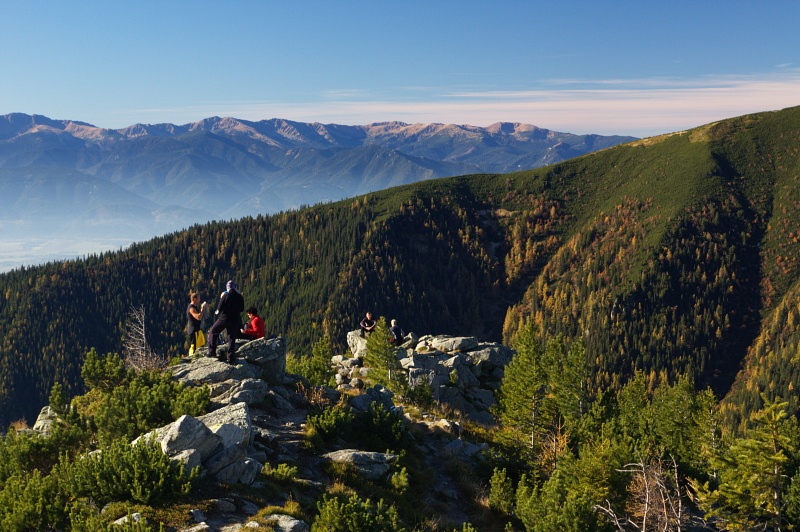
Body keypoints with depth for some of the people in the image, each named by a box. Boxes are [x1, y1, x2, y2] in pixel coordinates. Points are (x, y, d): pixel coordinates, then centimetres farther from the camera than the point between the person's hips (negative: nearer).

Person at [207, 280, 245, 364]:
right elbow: (242, 309, 13)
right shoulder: (240, 297, 3)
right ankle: (230, 358, 6)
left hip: (225, 318, -4)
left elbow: (219, 308, -11)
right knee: (232, 339, 9)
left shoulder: (226, 295, -11)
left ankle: (212, 352, 5)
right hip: (236, 319, 4)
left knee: (212, 332, 12)